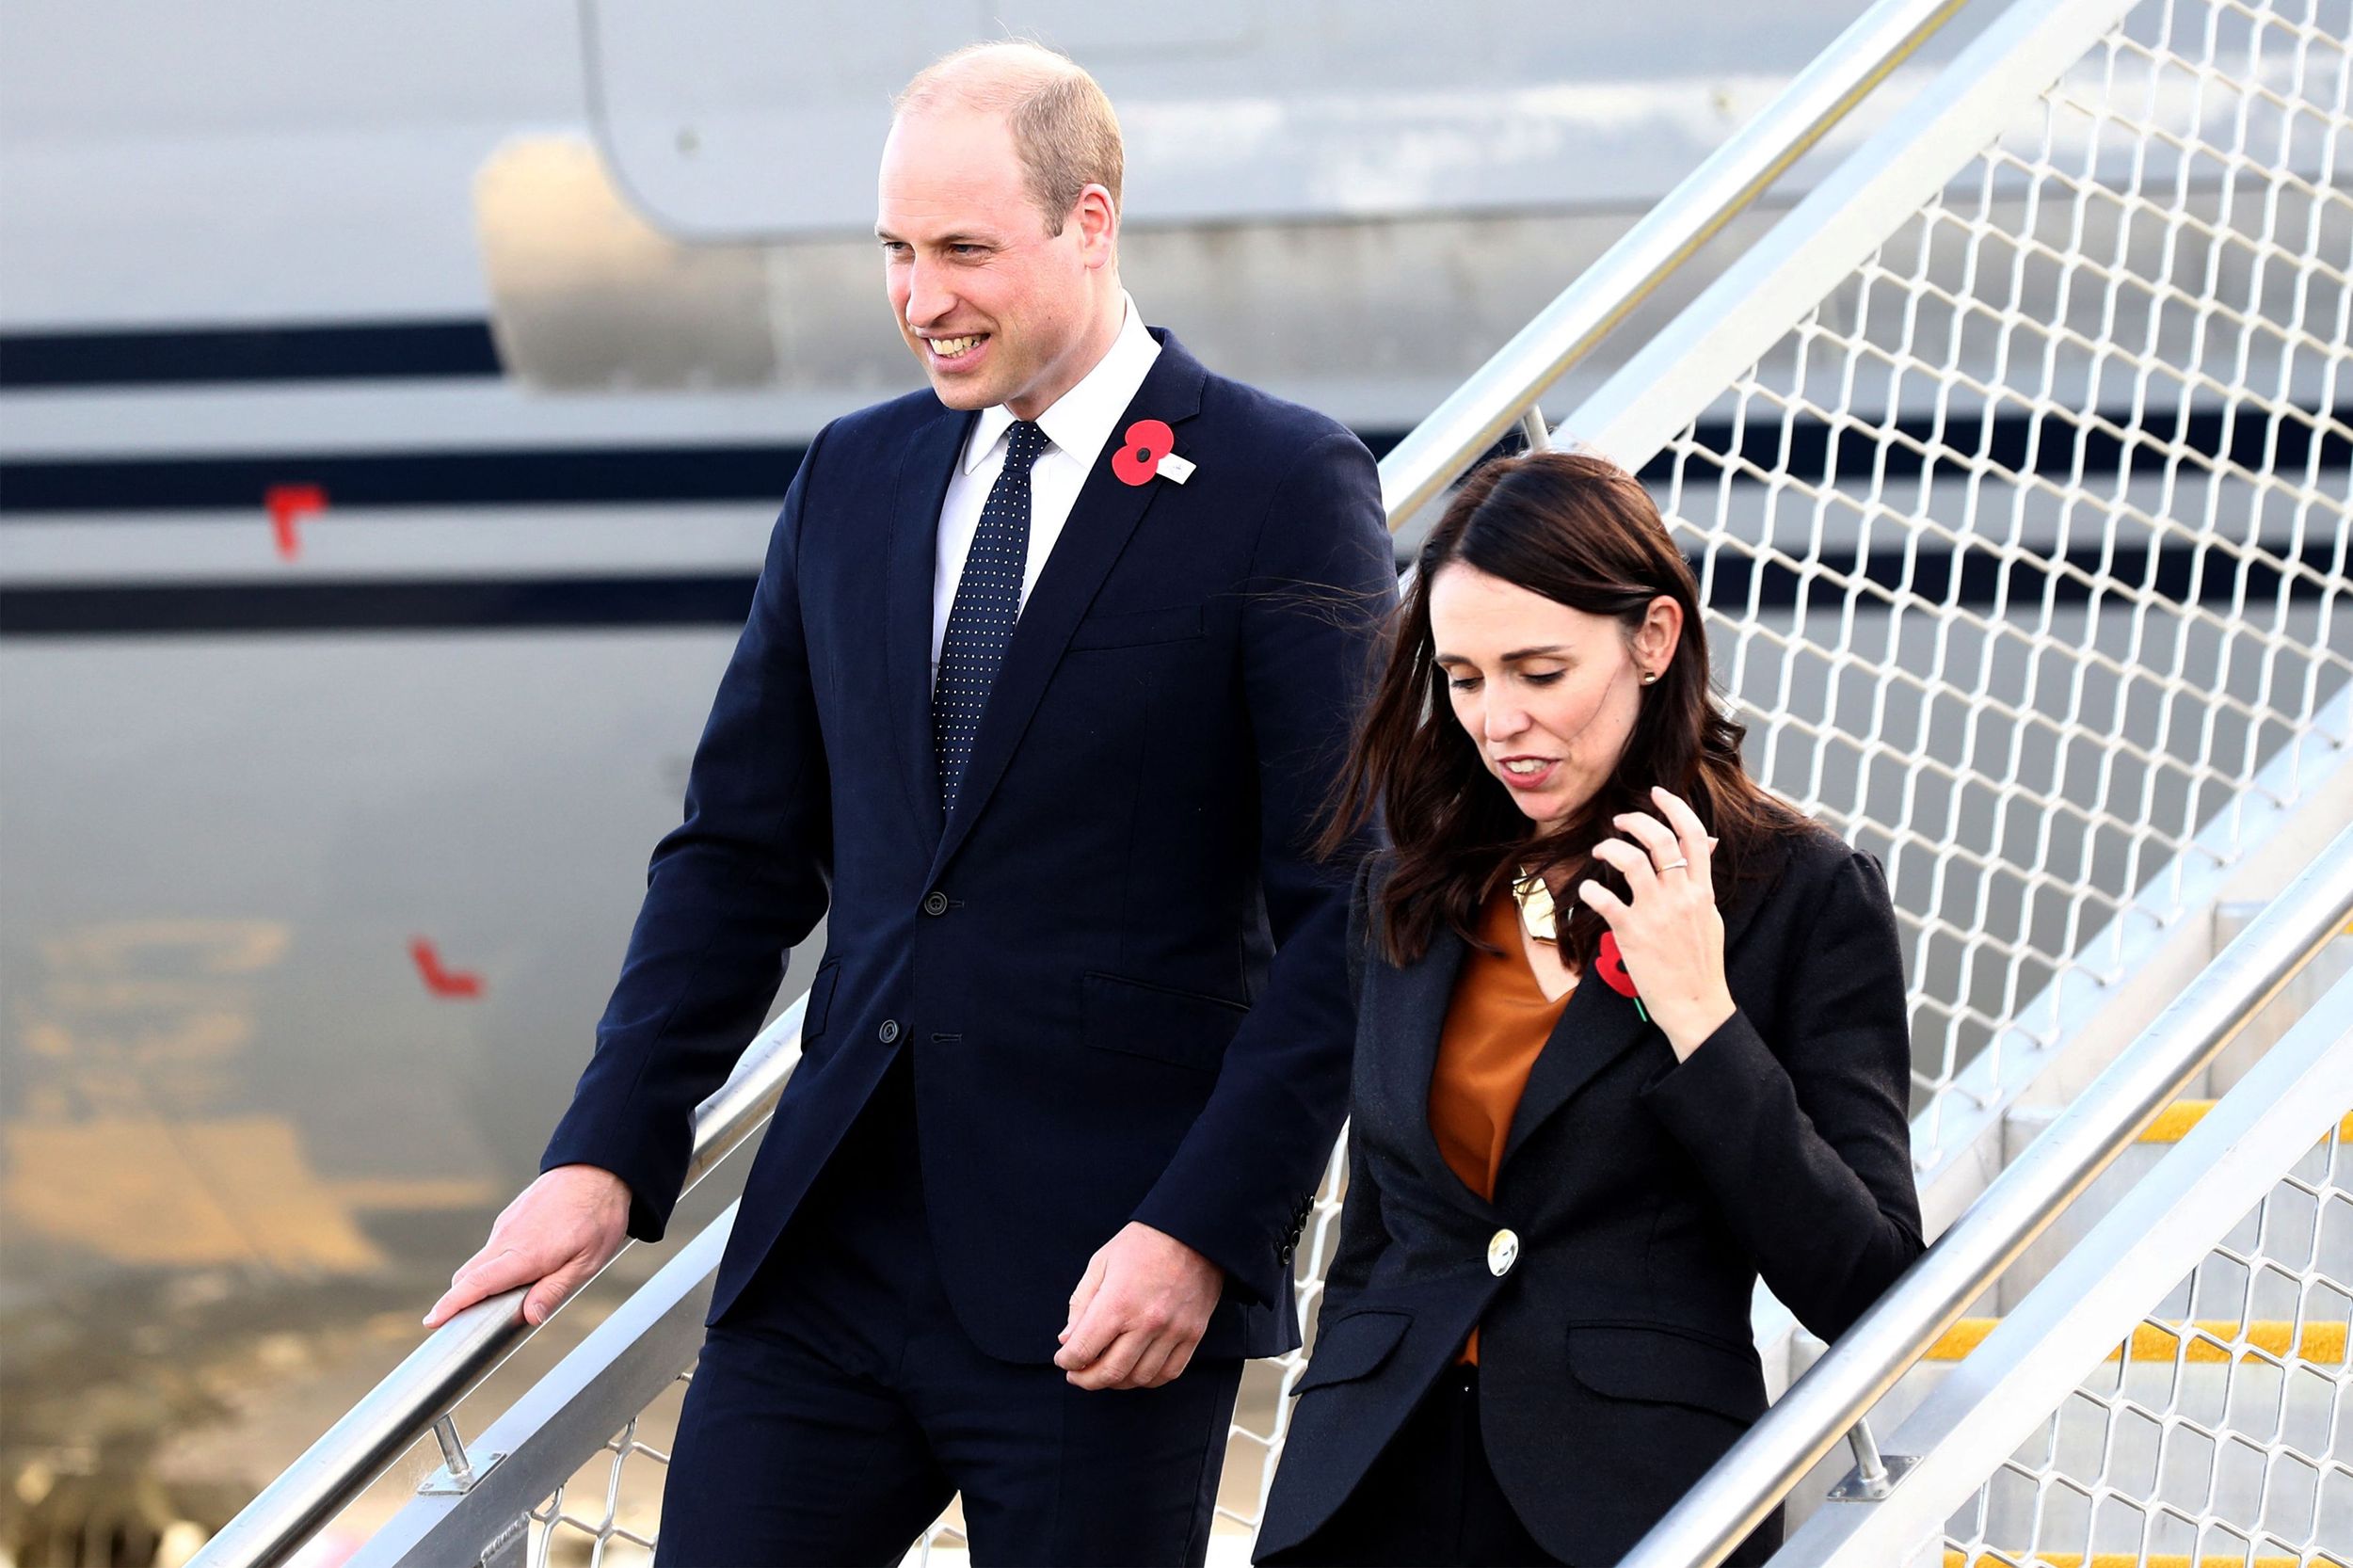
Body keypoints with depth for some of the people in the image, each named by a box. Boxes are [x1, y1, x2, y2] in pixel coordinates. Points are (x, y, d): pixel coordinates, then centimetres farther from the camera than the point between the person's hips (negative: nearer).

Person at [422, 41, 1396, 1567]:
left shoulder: (1284, 489, -5)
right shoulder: (854, 478, 13)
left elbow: (1347, 912, -9)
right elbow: (743, 851, 15)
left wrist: (1203, 1233, -16)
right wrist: (607, 1158, 4)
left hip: (1101, 1280, -5)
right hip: (832, 1248, 5)